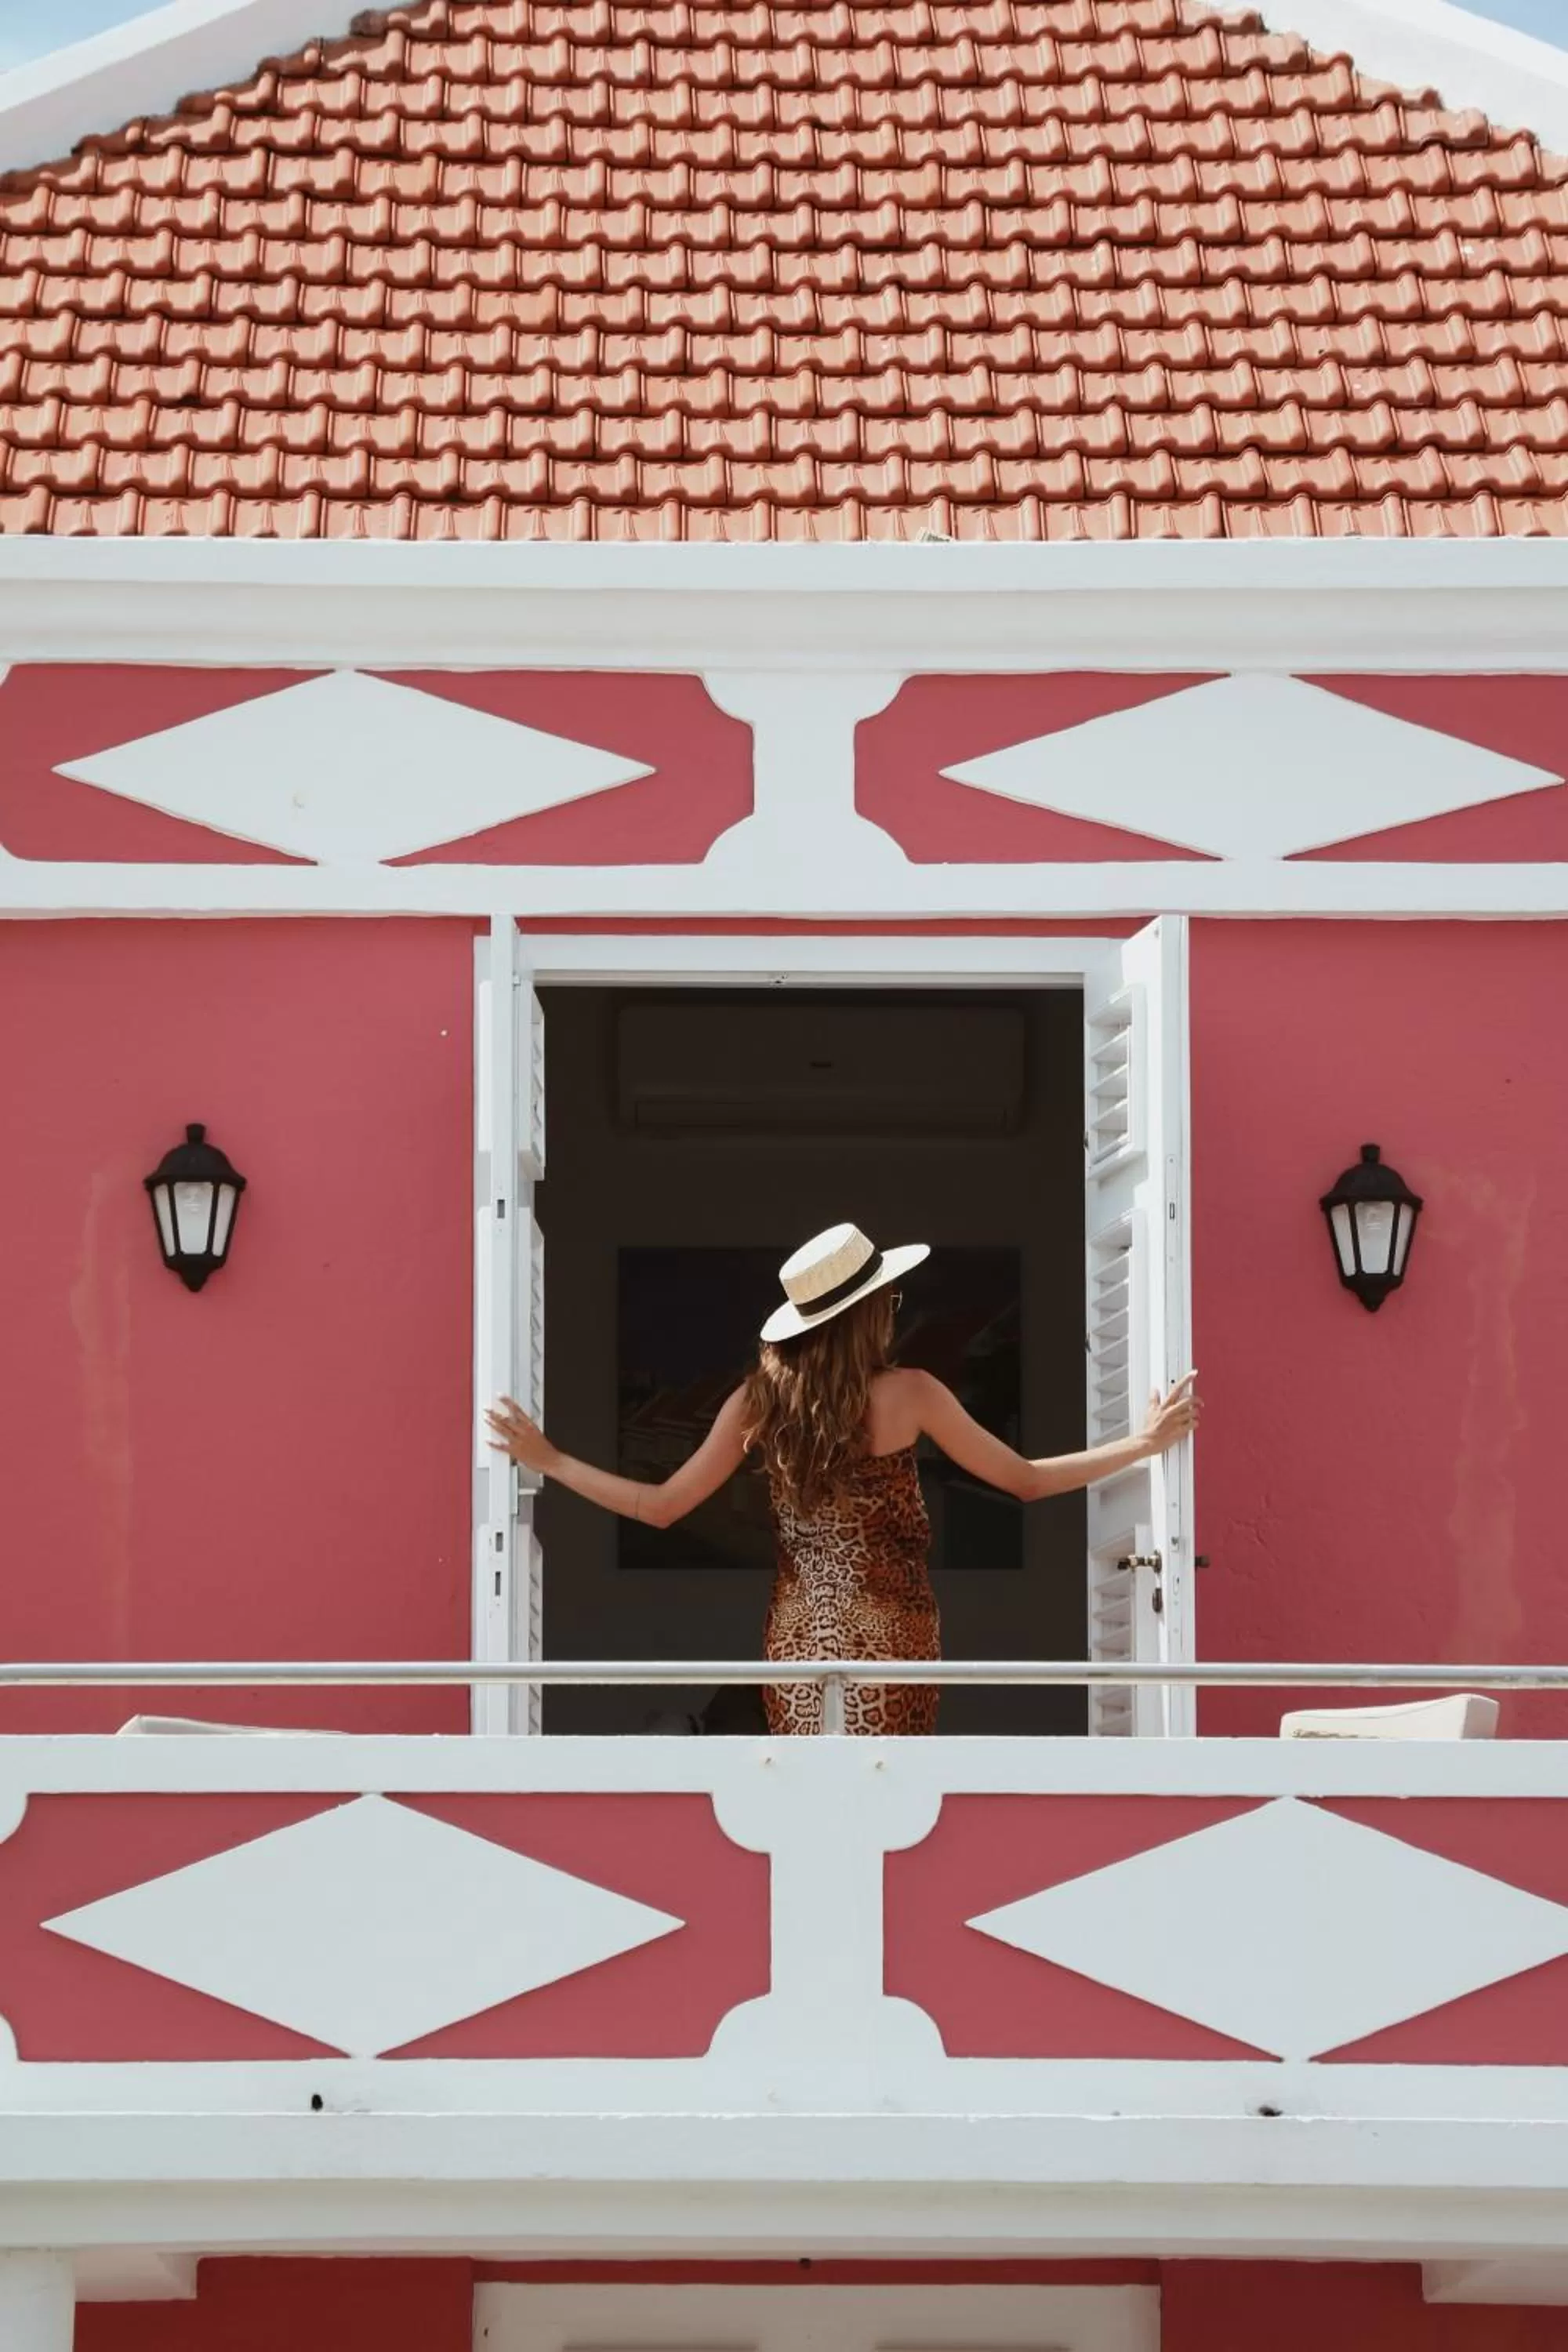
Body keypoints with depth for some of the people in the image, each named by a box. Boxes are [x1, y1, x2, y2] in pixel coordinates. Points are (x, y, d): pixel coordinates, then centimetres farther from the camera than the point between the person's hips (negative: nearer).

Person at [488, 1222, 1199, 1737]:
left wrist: (546, 1460, 10)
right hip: (885, 1641, -4)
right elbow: (1027, 1481, -5)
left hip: (798, 1642, 4)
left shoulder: (761, 1398, -1)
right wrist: (1145, 1442, 2)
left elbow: (661, 1507, 1)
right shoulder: (907, 1394, -11)